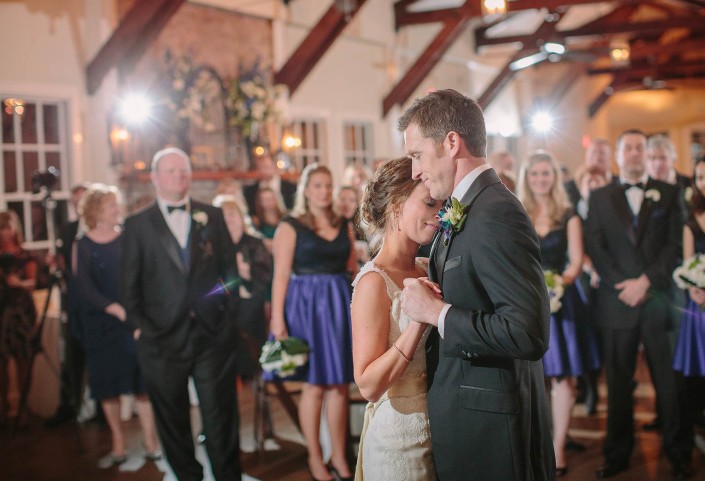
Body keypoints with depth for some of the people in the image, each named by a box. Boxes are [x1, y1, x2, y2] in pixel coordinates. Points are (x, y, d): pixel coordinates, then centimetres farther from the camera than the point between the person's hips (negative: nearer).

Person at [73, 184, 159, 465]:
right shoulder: (83, 245, 0)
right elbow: (84, 288, -8)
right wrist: (115, 309, -20)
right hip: (100, 324, 0)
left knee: (141, 381, 0)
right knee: (107, 385, 5)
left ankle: (151, 443, 7)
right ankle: (118, 446, 16)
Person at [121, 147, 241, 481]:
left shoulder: (212, 216, 9)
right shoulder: (138, 224, 4)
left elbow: (227, 265, 9)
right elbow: (130, 284, 4)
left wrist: (228, 307, -2)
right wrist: (140, 328, -1)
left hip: (212, 334, 1)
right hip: (163, 338, 0)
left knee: (220, 416, 4)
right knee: (173, 420, 11)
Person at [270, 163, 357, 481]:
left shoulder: (343, 226, 11)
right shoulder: (290, 226, -3)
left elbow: (353, 270, 13)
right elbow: (281, 274, -8)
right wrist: (277, 318, -15)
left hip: (341, 305, 4)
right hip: (307, 305, -4)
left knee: (340, 384, 6)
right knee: (314, 385, 1)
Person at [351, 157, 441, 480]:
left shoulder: (425, 269, 3)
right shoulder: (374, 281, -17)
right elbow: (369, 385, -22)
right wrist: (418, 321, -29)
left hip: (438, 429, 7)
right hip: (400, 438, -7)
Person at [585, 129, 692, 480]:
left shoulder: (668, 194, 9)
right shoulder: (599, 197, 11)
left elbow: (675, 245, 1)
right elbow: (594, 247, 3)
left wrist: (646, 281, -10)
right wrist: (624, 286, -8)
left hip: (659, 301, -1)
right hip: (617, 303, 1)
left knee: (669, 381, 2)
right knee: (618, 383, 5)